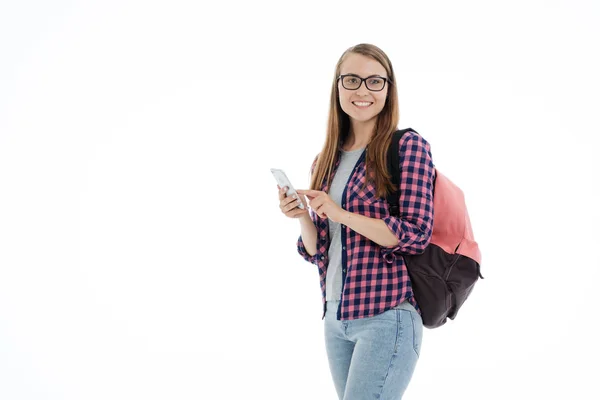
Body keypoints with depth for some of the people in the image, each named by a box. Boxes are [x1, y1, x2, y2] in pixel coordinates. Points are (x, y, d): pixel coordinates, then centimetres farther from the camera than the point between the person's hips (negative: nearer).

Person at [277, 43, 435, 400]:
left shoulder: (409, 146, -5)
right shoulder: (326, 161, 12)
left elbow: (416, 235, -12)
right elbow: (317, 251, 13)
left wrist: (339, 213, -18)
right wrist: (303, 217, -7)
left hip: (387, 316, -6)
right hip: (336, 317, 6)